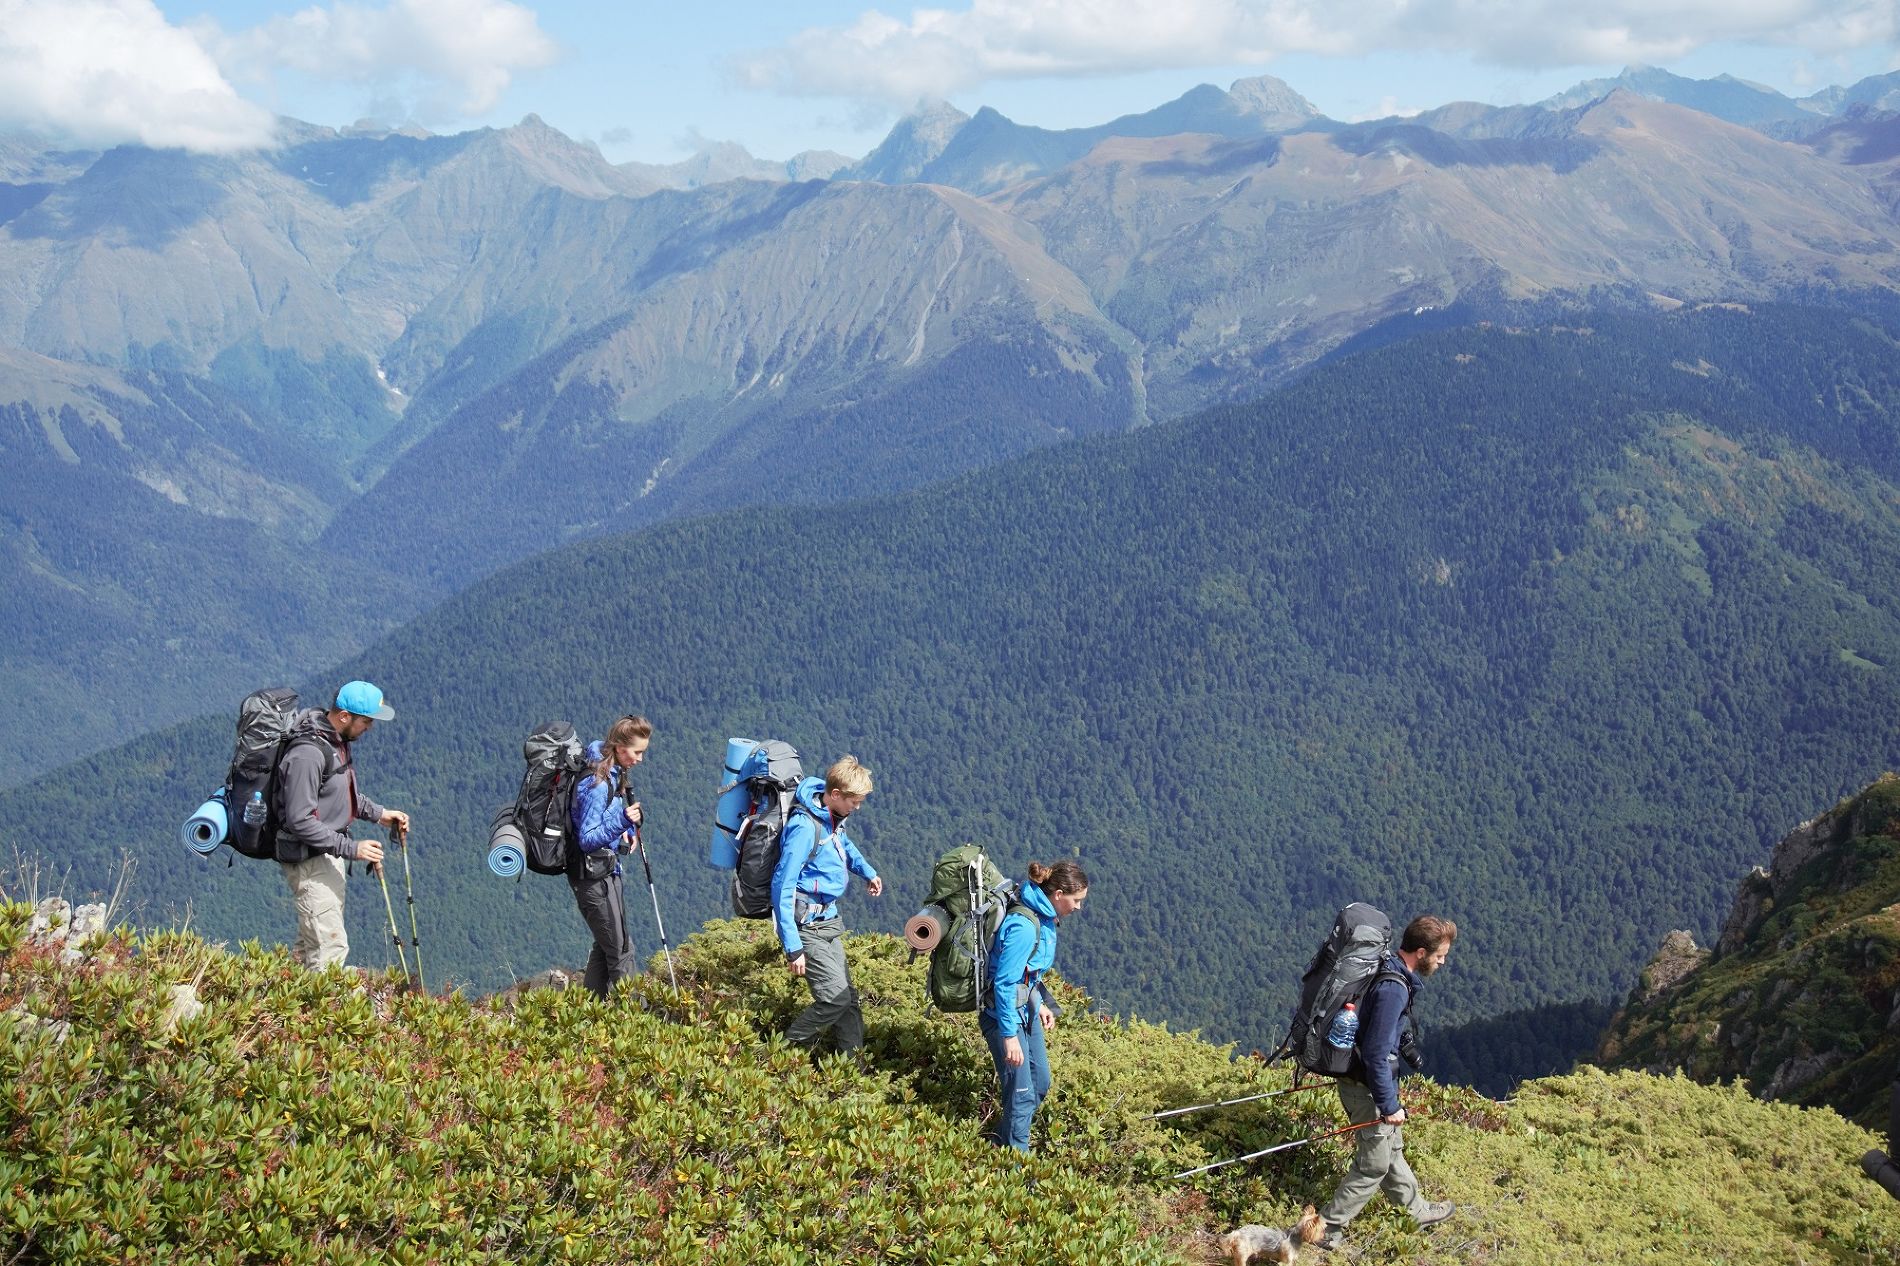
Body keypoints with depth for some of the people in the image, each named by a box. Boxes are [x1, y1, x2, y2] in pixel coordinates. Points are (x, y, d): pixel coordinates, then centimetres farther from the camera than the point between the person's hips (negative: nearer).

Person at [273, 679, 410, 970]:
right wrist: (351, 848, -26)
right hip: (308, 859, -10)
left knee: (310, 943, 18)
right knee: (331, 947, -10)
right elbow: (300, 820, -27)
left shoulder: (337, 740, 5)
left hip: (329, 855, 10)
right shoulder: (308, 753, -26)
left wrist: (377, 813, 10)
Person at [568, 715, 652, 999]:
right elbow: (587, 840, -24)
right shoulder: (597, 784, -23)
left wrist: (625, 831, 5)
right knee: (620, 951, -3)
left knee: (606, 946, 18)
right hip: (593, 876, -10)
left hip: (605, 870, 10)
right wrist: (622, 822, -35)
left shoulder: (613, 775, 6)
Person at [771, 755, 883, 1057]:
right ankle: (789, 1049, 7)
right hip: (806, 926, -9)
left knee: (846, 996, 10)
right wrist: (792, 947, -25)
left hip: (827, 921, 9)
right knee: (835, 998, -13)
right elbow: (782, 887, -24)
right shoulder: (805, 827, -23)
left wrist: (867, 872, 16)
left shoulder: (834, 817, 4)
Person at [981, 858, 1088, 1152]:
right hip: (1005, 1015, -10)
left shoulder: (1044, 919, 2)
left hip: (1026, 1010, 10)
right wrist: (1009, 1036, -25)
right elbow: (1005, 983, -26)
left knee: (1040, 1083, 19)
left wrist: (1039, 1003, 15)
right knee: (1021, 1093, -3)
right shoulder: (1024, 926, -27)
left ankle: (1003, 1141, 35)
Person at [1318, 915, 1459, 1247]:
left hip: (1361, 1079, 9)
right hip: (1368, 1088, -9)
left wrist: (1409, 1053, 33)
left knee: (1391, 1149, 25)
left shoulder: (1392, 973, 2)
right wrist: (1389, 1105, -21)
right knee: (1374, 1165, 6)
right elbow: (1377, 1054, -28)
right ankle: (1327, 1228, 14)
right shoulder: (1393, 988, -29)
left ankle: (1417, 1210, 43)